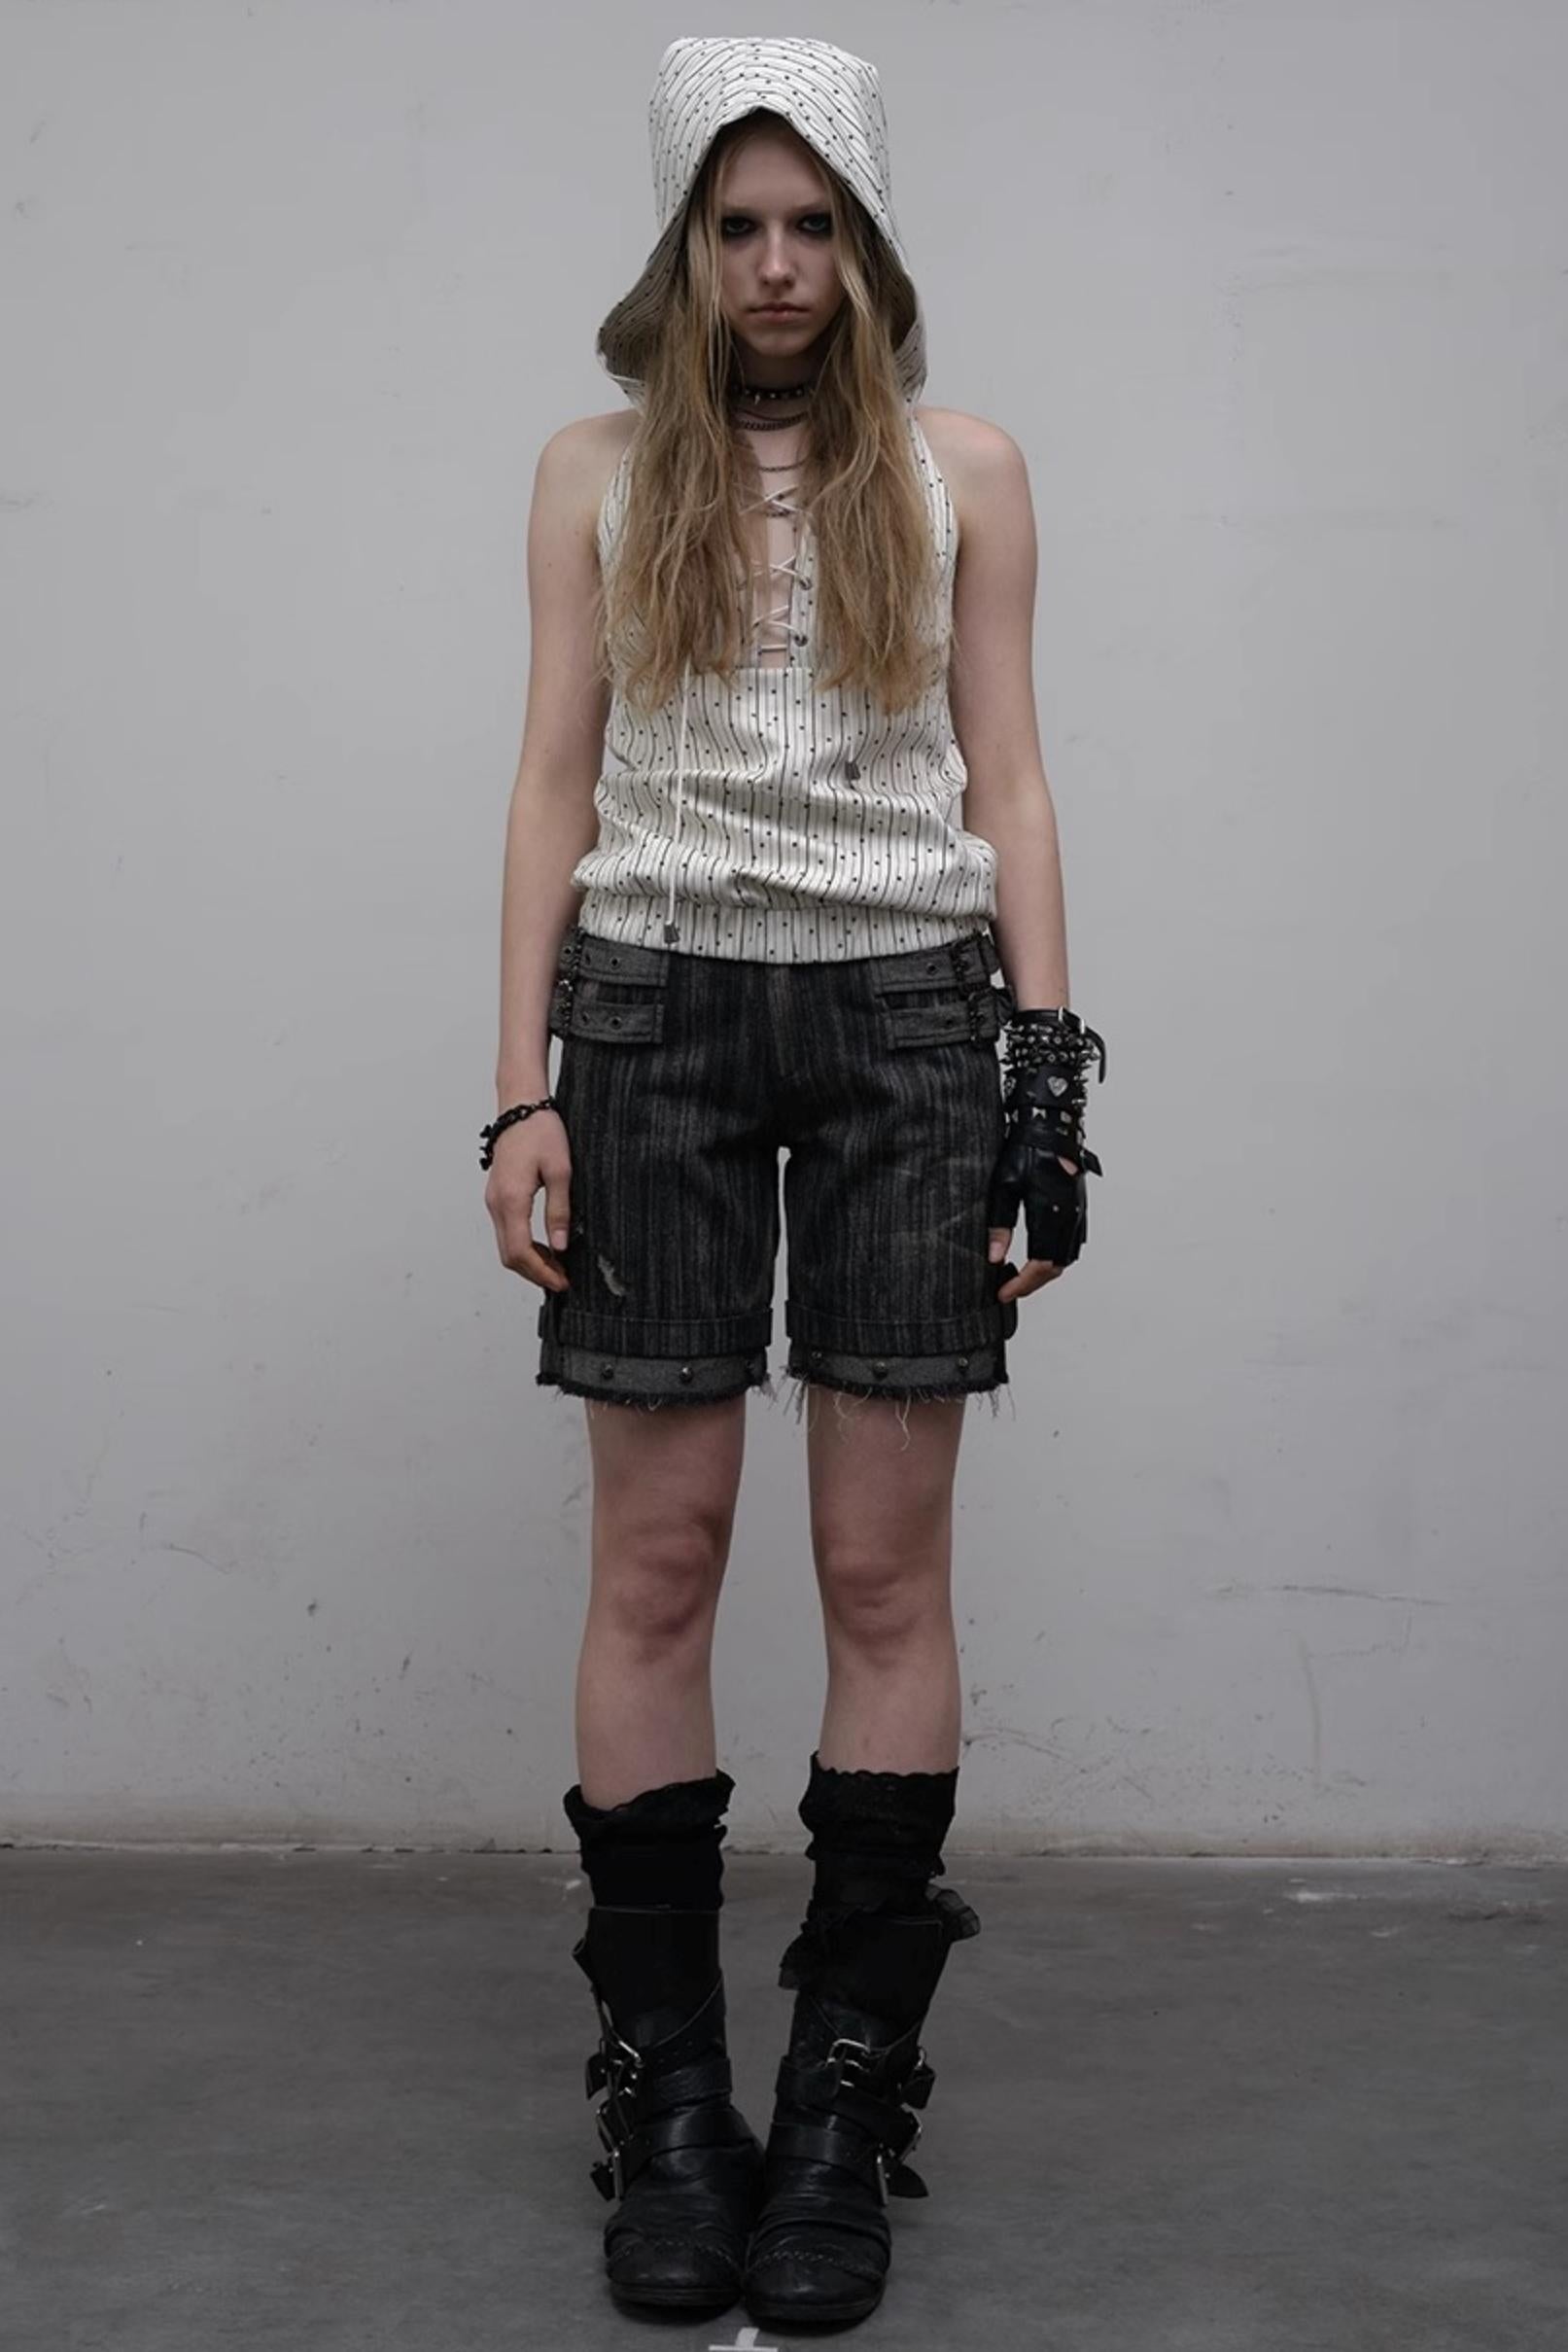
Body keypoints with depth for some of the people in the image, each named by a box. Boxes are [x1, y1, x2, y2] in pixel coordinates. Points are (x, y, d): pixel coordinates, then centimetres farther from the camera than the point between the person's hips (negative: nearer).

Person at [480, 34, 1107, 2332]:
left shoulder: (963, 470, 11)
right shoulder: (599, 472, 12)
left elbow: (1006, 785, 8)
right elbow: (555, 784, 8)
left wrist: (1047, 1078, 0)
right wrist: (523, 1087, -1)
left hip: (908, 1017, 0)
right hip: (657, 1015, 0)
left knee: (889, 1563, -1)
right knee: (658, 1557, -2)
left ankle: (848, 2097, 8)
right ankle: (668, 2095, 7)